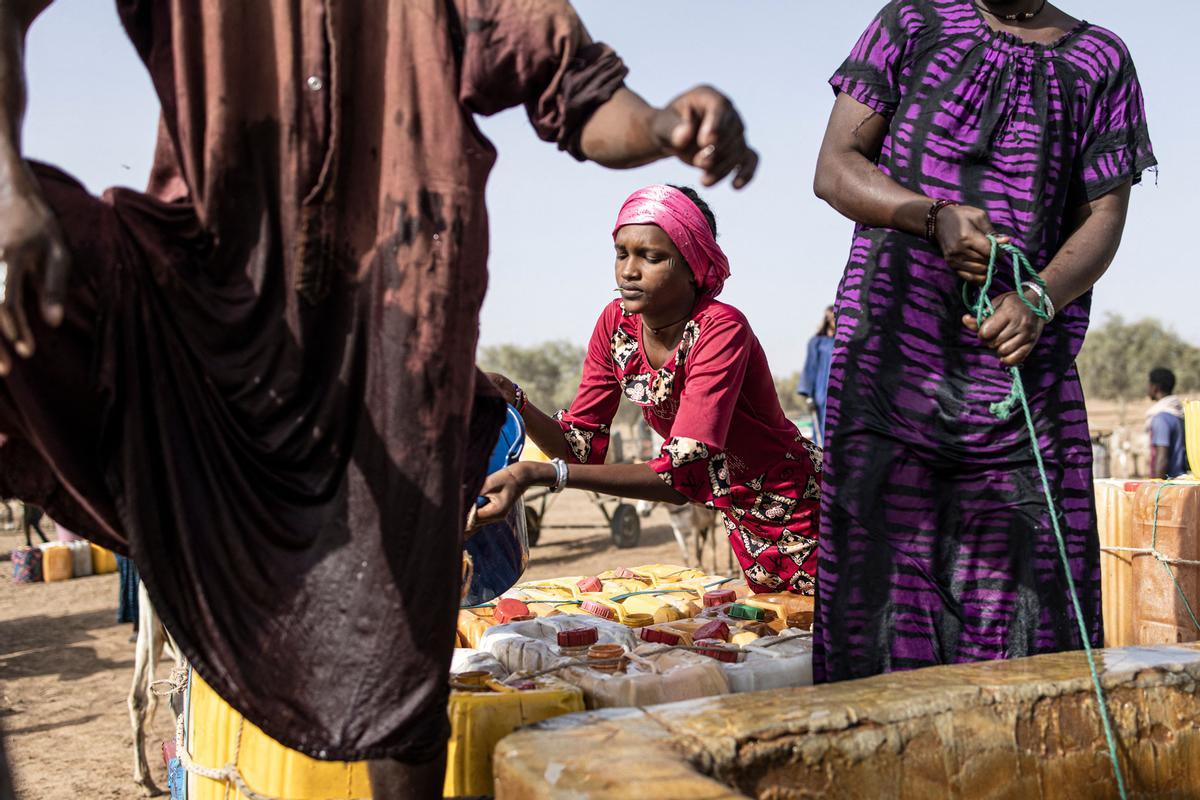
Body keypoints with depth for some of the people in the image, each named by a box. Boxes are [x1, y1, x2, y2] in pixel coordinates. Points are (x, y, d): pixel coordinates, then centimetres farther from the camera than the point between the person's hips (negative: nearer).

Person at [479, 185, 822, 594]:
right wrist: (513, 400, -27)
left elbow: (683, 475, -40)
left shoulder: (721, 329, -31)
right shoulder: (617, 324, -11)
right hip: (742, 516, 6)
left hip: (800, 511, -6)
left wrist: (539, 473, -47)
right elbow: (581, 447, -9)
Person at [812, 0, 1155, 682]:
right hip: (891, 349, 0)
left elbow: (1104, 216, 6)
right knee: (879, 557, -3)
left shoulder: (1101, 61, 13)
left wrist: (1038, 299, -15)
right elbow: (835, 168, 5)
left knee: (1025, 569, -1)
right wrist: (935, 216, -13)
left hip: (1020, 351, 1)